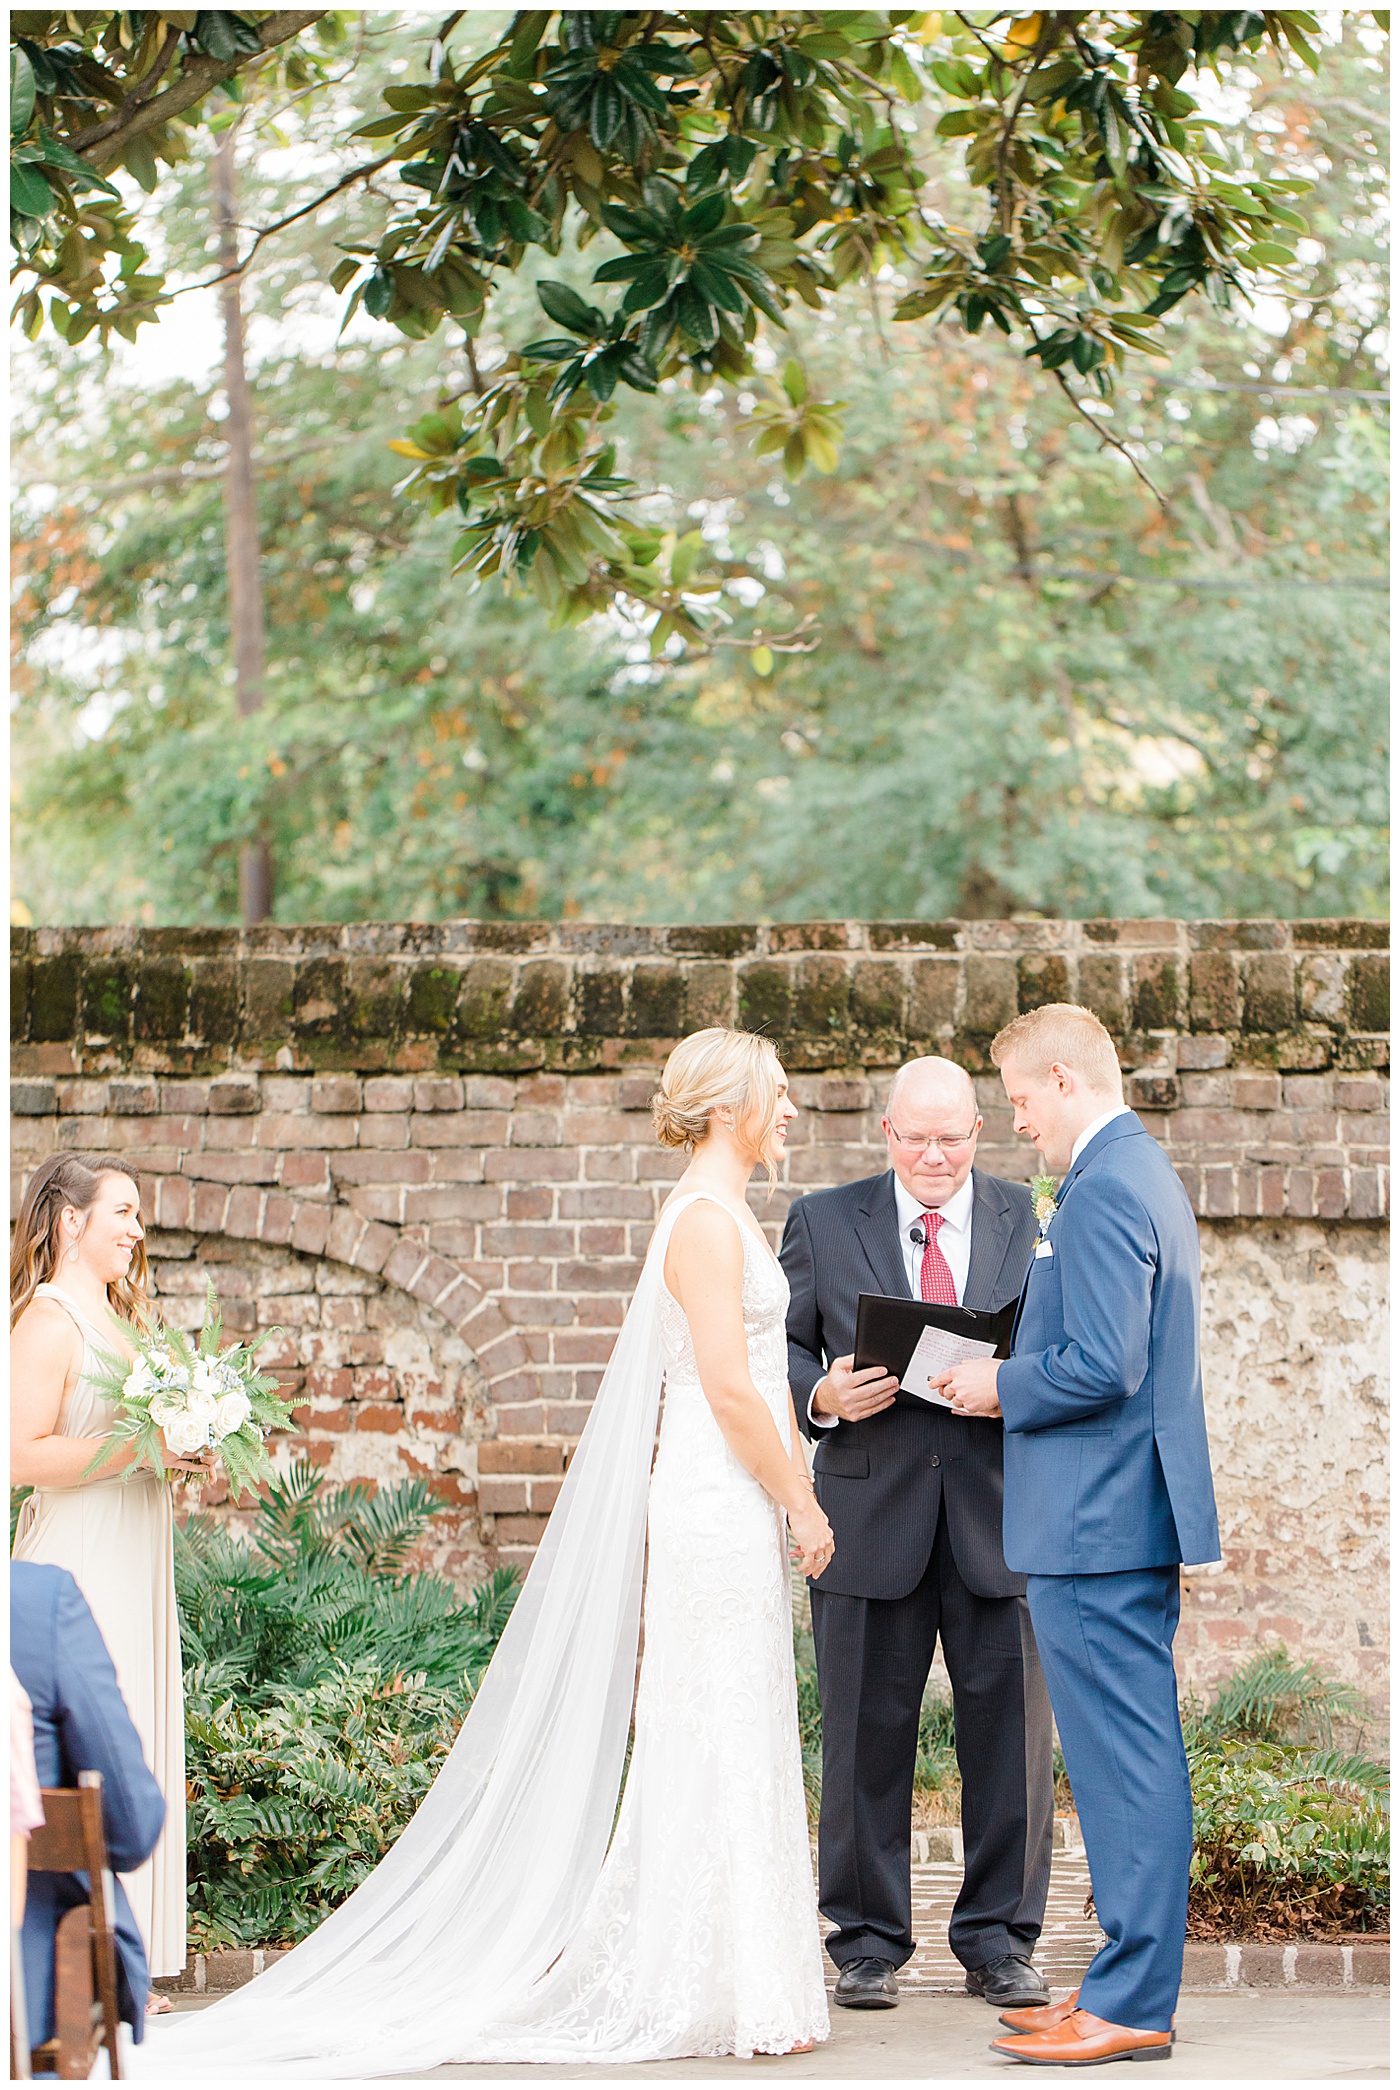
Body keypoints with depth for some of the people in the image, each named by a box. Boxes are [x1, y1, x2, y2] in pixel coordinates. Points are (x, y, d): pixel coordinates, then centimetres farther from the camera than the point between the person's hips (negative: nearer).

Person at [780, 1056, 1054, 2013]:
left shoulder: (1036, 1223, 8)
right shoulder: (822, 1224, 7)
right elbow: (783, 1352, 8)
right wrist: (821, 1396, -13)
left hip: (1001, 1513, 0)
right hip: (870, 1515, 0)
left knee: (1010, 1732, 2)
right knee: (866, 1736, 3)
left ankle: (999, 1941, 14)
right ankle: (869, 1943, 13)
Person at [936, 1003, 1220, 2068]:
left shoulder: (1101, 1190, -17)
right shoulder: (1147, 1171, 16)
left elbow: (1102, 1367, -24)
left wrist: (1002, 1387, -8)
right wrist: (1013, 1375, 15)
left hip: (1097, 1524, -11)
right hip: (1137, 1511, 11)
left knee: (1124, 1762, -7)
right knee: (1135, 1759, 14)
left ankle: (1132, 2006, -3)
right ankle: (1131, 1983, 20)